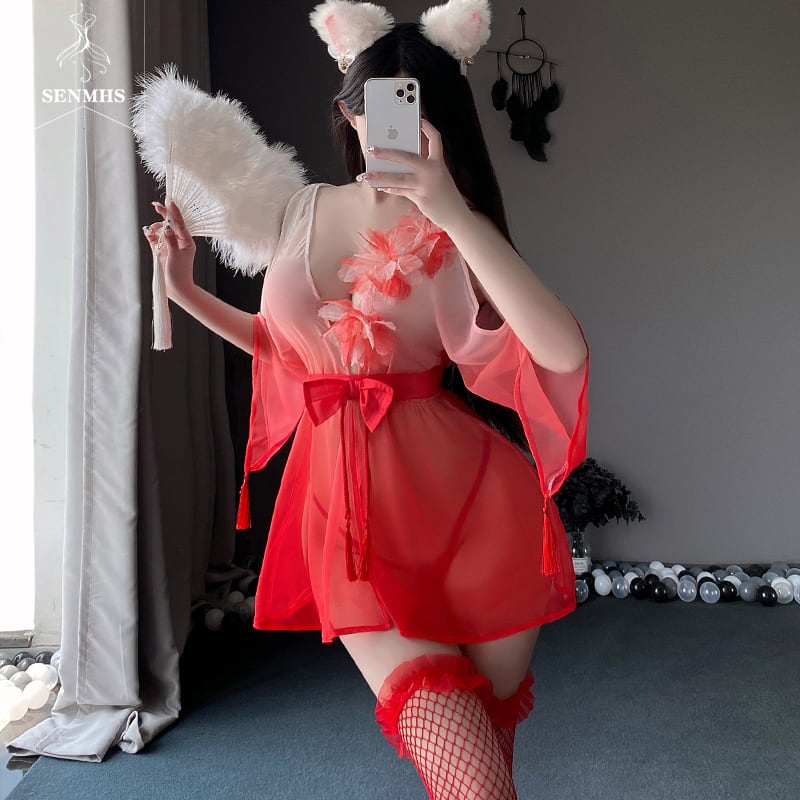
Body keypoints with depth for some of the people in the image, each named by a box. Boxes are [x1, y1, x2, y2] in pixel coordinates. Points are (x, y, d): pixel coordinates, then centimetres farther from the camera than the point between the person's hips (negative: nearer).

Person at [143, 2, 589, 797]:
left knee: (491, 714, 14)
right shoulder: (305, 209, 9)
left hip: (459, 488, -1)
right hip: (346, 497, 2)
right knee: (447, 730, -14)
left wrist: (453, 210, -27)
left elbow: (563, 351, -22)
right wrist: (186, 291, 12)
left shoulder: (454, 233, -3)